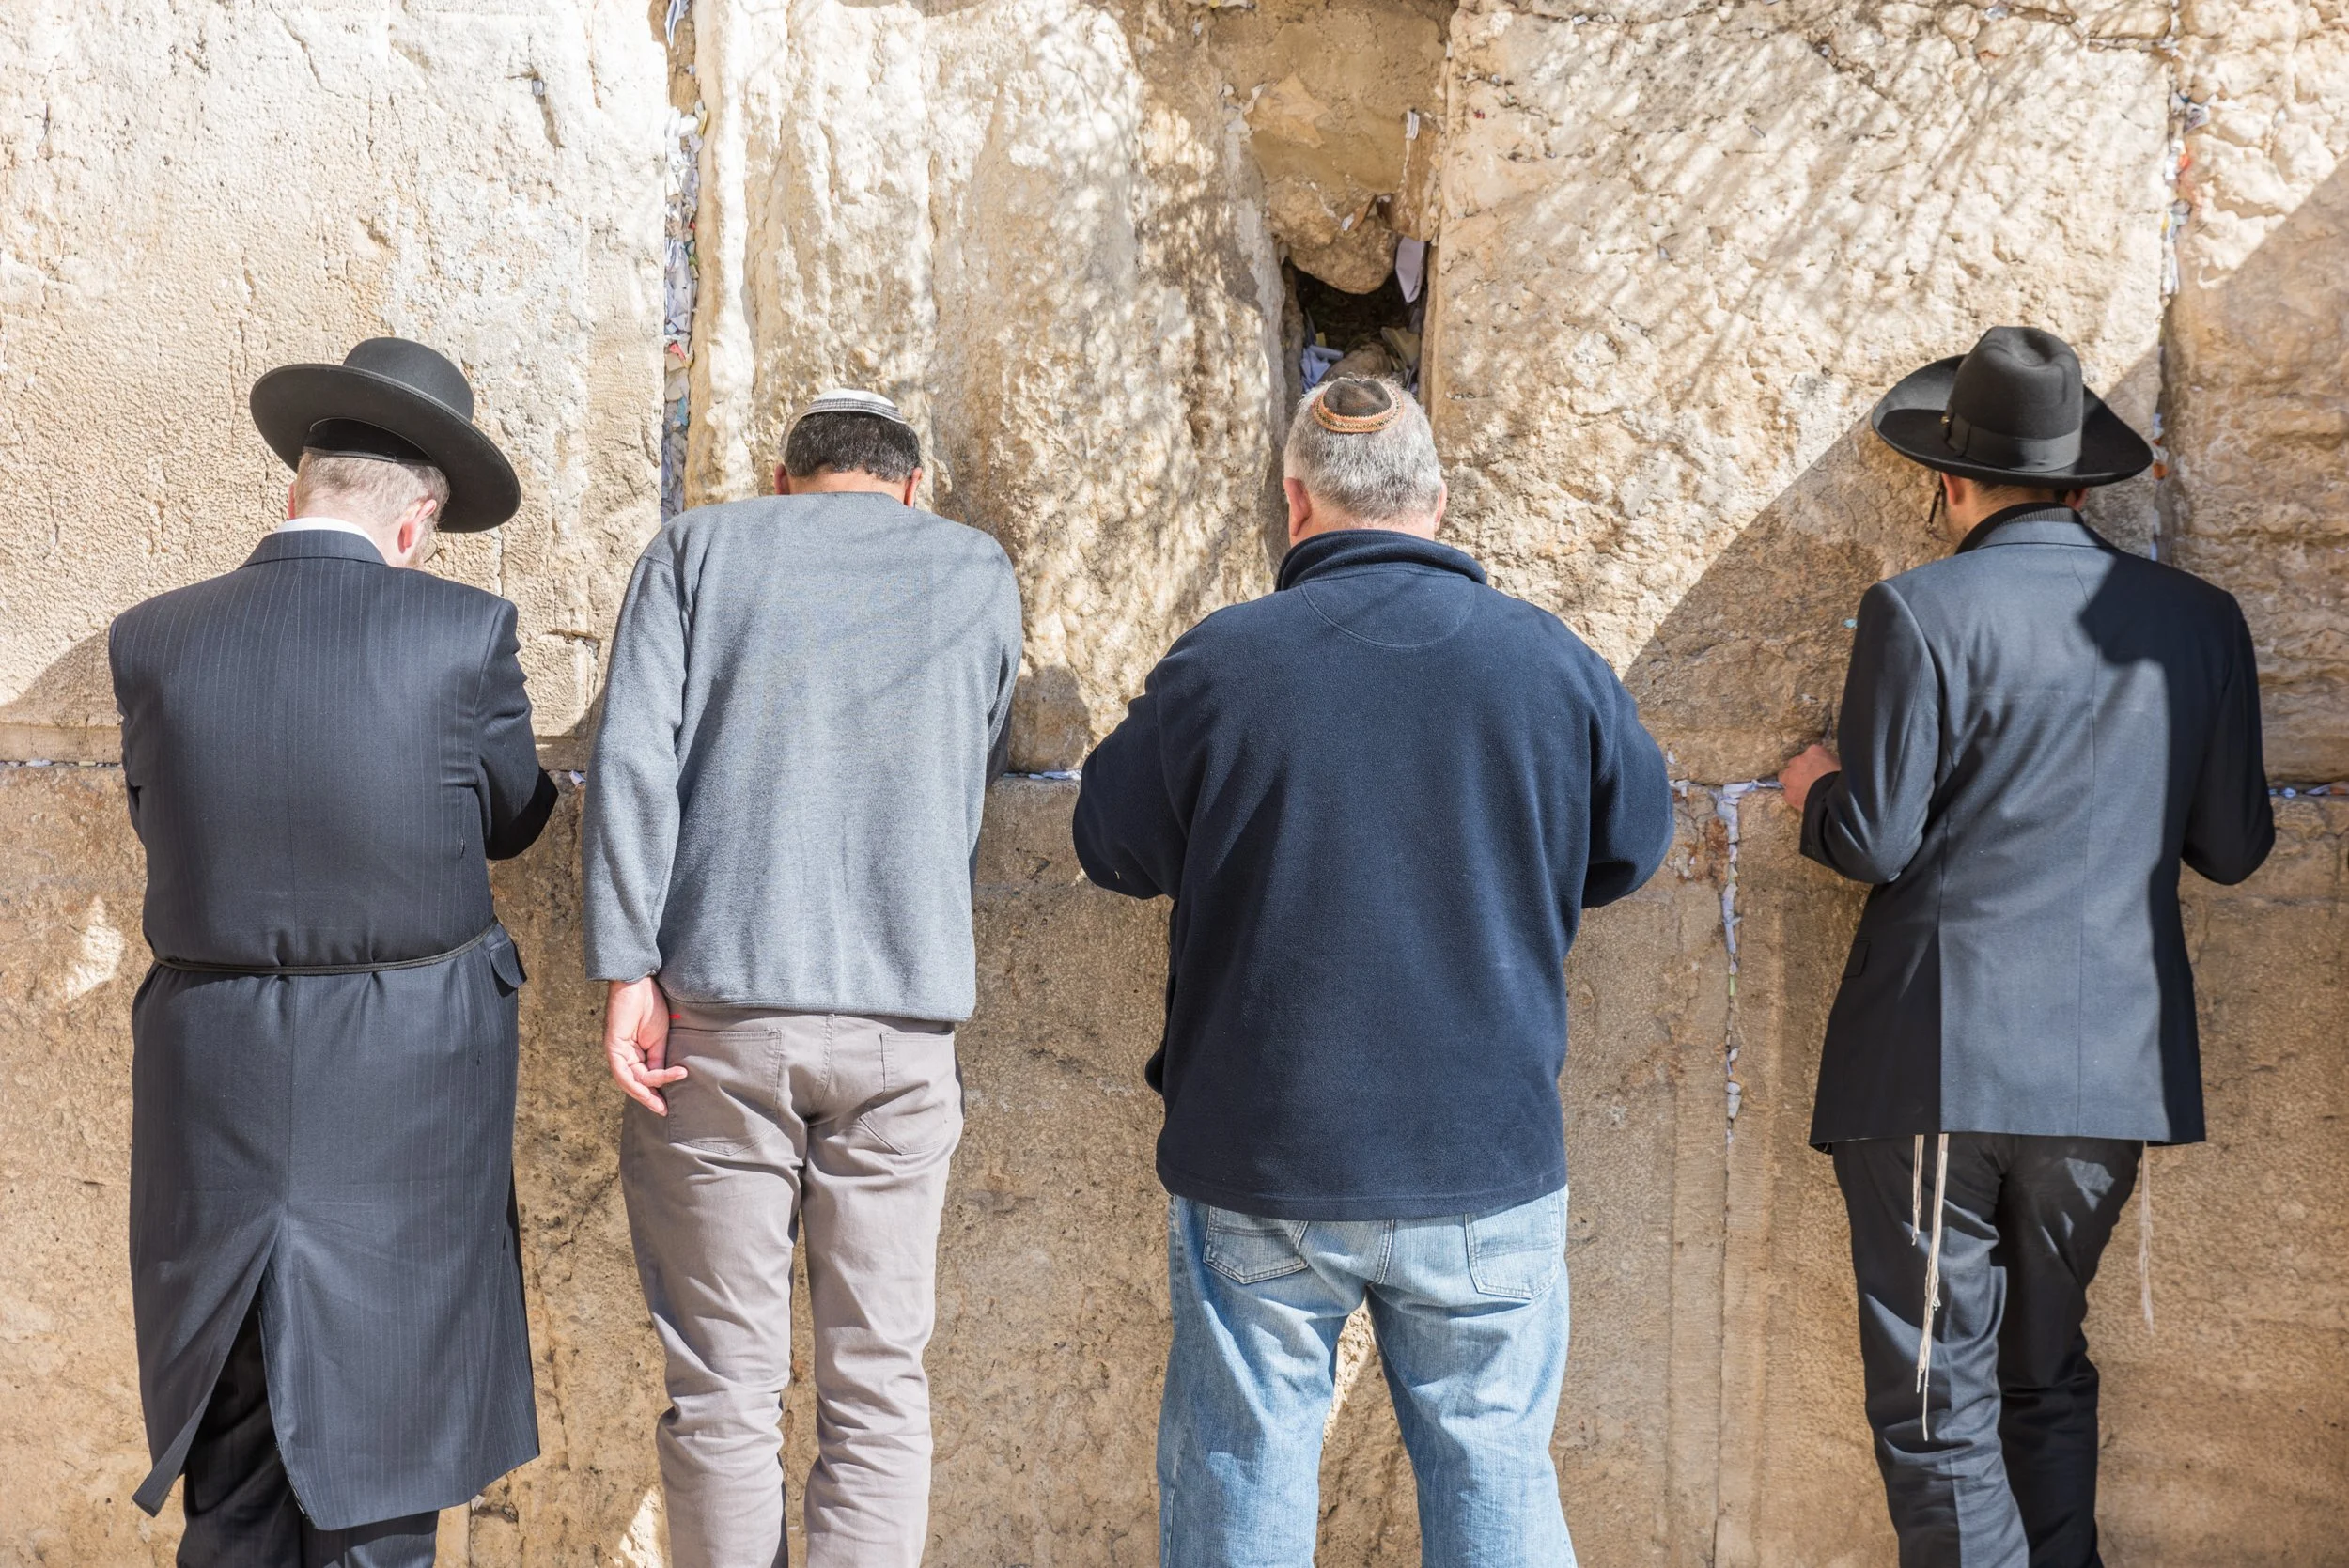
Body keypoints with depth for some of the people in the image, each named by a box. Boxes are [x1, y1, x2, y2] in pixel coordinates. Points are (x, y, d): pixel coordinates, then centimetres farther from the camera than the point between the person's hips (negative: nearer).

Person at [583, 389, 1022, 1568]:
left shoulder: (698, 547, 9)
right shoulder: (979, 574, 13)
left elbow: (633, 755, -4)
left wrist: (627, 969, -7)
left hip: (718, 1005, 0)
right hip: (903, 1023, 1)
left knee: (723, 1387, 6)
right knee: (877, 1384, 7)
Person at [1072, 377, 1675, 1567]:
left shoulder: (1219, 664, -10)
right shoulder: (1551, 662, -4)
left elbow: (1113, 847, 5)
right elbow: (1633, 846, 12)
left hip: (1258, 1165, -1)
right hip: (1490, 1163, 2)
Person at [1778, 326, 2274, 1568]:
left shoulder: (1921, 614, -10)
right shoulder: (2198, 620, 4)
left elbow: (1871, 842, -12)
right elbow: (2232, 848, 8)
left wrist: (1813, 790, 10)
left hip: (1938, 1060, -5)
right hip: (2108, 1062, 5)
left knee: (1937, 1406, 2)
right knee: (2047, 1376, 21)